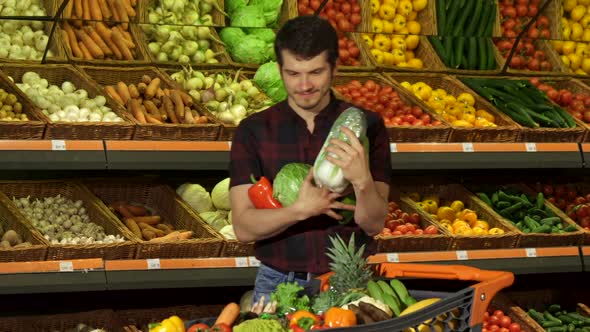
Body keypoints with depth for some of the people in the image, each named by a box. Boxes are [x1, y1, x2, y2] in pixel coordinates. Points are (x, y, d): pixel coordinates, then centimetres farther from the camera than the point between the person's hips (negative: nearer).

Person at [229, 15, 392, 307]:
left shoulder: (365, 126, -1)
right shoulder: (253, 132, -1)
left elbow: (374, 225, -7)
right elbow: (243, 228, -8)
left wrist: (363, 181, -27)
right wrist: (300, 210, -24)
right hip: (279, 285, 0)